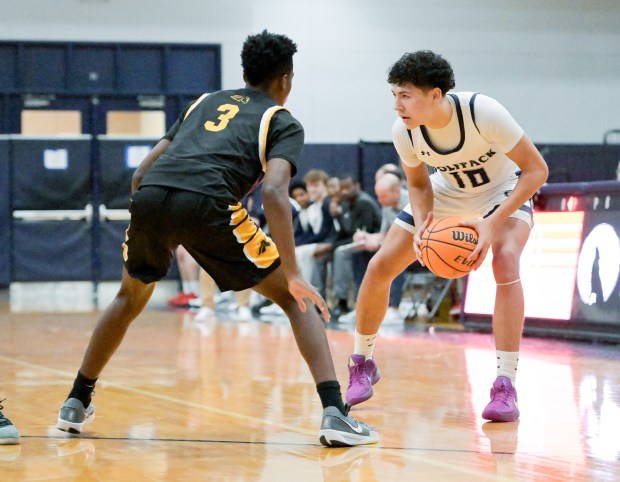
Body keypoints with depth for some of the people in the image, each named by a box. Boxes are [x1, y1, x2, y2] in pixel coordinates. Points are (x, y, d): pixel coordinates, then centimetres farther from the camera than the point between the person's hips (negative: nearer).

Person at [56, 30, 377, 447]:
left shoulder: (206, 102, 34)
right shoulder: (283, 122, 18)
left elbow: (141, 174, 28)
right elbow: (273, 192, -3)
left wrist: (151, 228, 42)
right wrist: (293, 274, -5)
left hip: (150, 195, 4)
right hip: (206, 203, -4)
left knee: (131, 296, 33)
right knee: (294, 298, 10)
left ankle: (76, 404, 37)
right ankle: (335, 414, -5)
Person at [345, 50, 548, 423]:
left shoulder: (483, 113, -37)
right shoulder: (404, 131, -24)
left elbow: (537, 170, -30)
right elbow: (418, 184, -5)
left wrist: (493, 224, -39)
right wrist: (421, 224, -27)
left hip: (504, 191, -4)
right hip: (446, 193, 4)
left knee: (505, 261, -32)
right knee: (380, 267, -3)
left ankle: (506, 386, -26)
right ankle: (362, 364, 21)